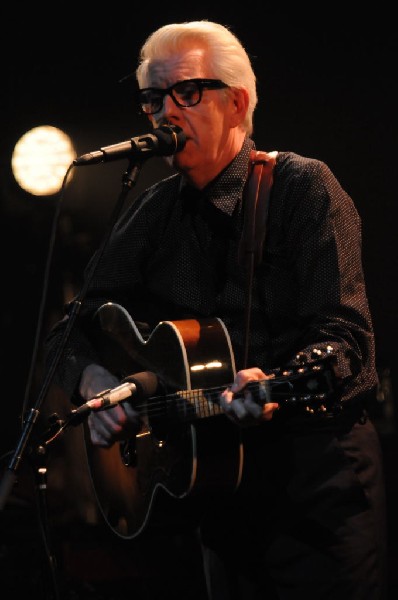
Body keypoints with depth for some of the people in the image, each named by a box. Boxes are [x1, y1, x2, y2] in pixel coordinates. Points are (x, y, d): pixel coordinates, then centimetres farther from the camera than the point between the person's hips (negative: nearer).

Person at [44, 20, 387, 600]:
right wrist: (94, 381, -12)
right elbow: (74, 328, 9)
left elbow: (344, 334, -17)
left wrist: (277, 386, -35)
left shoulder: (303, 187, -7)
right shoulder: (155, 212, 8)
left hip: (319, 470, -4)